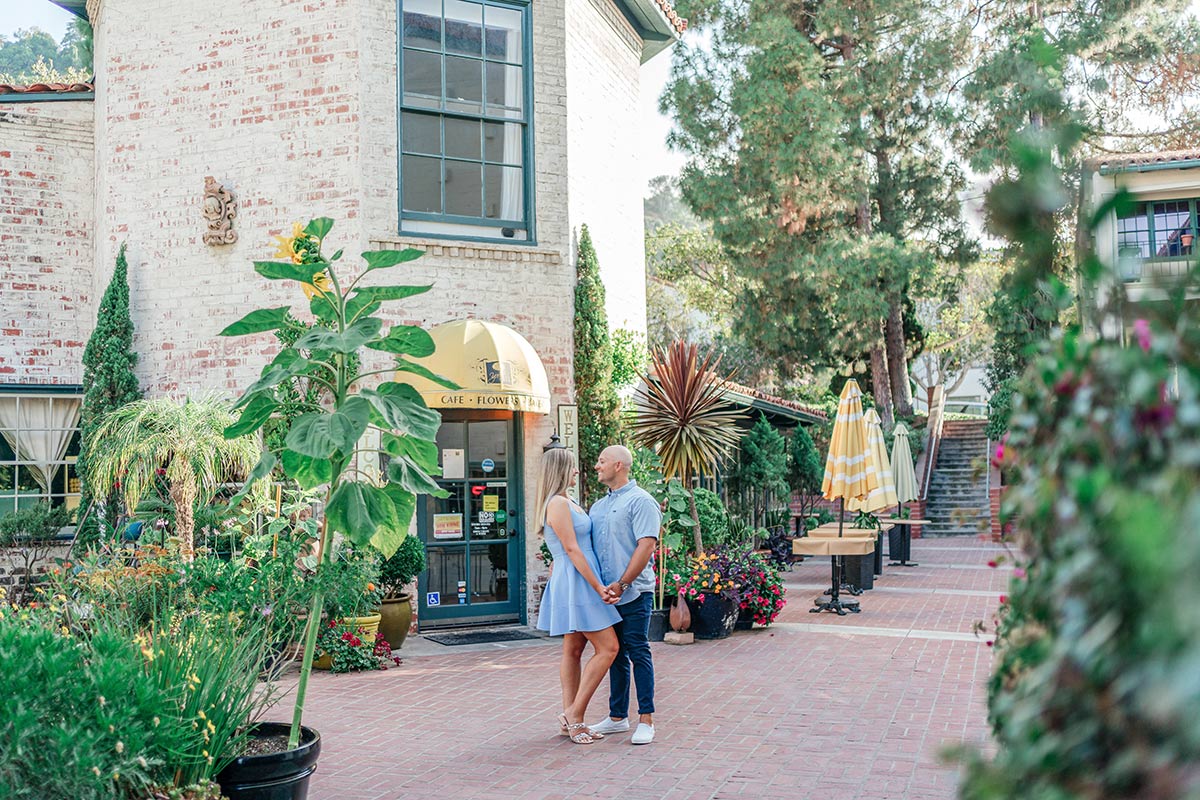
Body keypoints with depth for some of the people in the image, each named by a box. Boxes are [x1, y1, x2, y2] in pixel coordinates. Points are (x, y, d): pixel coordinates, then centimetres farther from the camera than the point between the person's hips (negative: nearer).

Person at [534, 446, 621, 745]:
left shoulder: (566, 502, 16)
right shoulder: (558, 503, -15)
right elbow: (572, 550, -18)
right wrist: (599, 588, -17)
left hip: (575, 583, 10)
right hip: (575, 582, -10)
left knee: (573, 650, 10)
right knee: (607, 648, -7)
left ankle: (570, 720, 15)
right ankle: (575, 714, -2)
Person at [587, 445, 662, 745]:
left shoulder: (640, 501, -8)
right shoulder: (598, 506, 17)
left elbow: (646, 545, -17)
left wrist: (621, 583, -19)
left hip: (633, 593, -7)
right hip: (605, 593, 8)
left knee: (638, 653, -3)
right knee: (615, 655, 13)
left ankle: (646, 719, 4)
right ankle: (617, 717, 21)